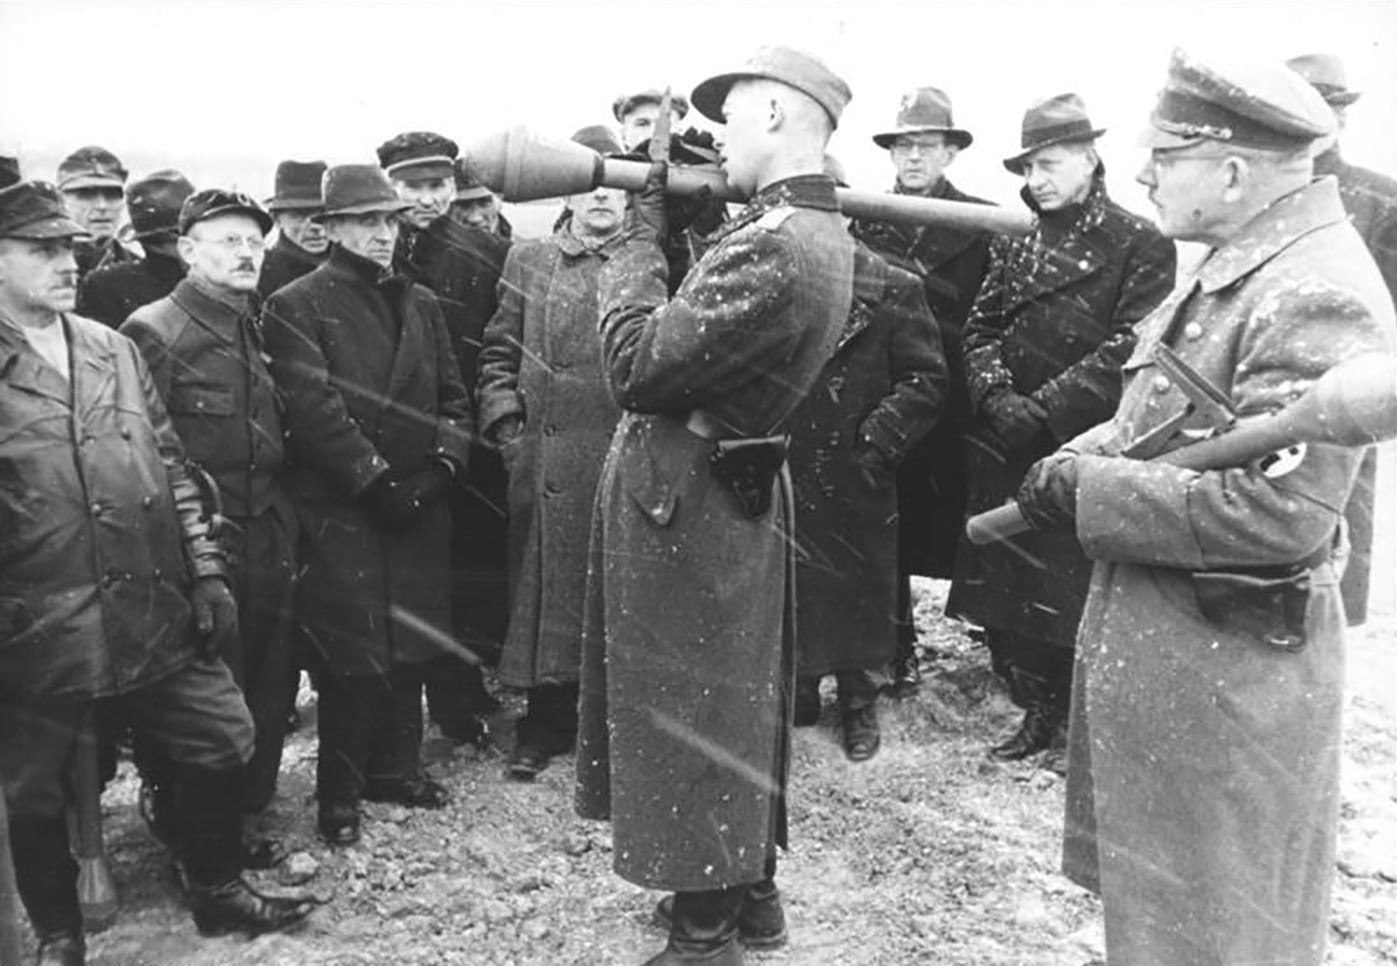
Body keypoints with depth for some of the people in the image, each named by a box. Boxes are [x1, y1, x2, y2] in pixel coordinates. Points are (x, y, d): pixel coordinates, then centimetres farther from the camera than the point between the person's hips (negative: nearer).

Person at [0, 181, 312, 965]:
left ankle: (218, 889, 31)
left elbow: (172, 468, 11)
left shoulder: (114, 348, 10)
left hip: (155, 609, 4)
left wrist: (206, 572, 6)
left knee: (224, 742, 9)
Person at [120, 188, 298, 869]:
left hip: (268, 542, 7)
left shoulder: (258, 330, 14)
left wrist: (286, 526, 13)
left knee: (270, 688, 12)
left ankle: (245, 819, 29)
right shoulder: (154, 332, -8)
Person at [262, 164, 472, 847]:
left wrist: (441, 464, -3)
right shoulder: (295, 307, -3)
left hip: (418, 505, 5)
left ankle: (395, 766, 28)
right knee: (352, 655, -2)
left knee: (412, 646, 11)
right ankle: (339, 793, 13)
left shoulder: (419, 304, 16)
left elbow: (452, 398, 13)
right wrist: (377, 480, -15)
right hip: (340, 512, -5)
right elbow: (314, 409, -12)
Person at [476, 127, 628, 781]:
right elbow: (498, 353, 12)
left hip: (627, 458, -1)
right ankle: (546, 723, 23)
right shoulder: (528, 262, 10)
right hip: (545, 457, 1)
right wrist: (504, 421, 0)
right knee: (545, 586, 8)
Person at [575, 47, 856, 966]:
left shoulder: (774, 249, -25)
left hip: (683, 500, -10)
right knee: (736, 699, 21)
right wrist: (678, 217, 1)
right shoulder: (825, 230, 8)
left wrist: (643, 232, -14)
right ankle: (752, 890, 38)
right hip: (737, 492, 10)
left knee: (683, 713, 5)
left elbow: (637, 363, -25)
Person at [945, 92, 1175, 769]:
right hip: (1006, 446, 6)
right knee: (1006, 583, 10)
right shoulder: (1015, 246, 12)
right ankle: (1036, 710, 27)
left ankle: (1073, 720, 19)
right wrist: (998, 395, -9)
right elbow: (980, 329, 9)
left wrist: (1046, 407, -18)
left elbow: (1130, 349, -13)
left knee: (1072, 586, 0)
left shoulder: (1140, 245, -5)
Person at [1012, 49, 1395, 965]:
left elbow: (1276, 511, -29)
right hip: (1151, 630, 9)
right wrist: (1080, 455, -1)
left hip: (1228, 668, -9)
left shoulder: (1317, 297, -23)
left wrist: (1086, 491, -22)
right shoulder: (1231, 268, 8)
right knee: (1149, 886, 25)